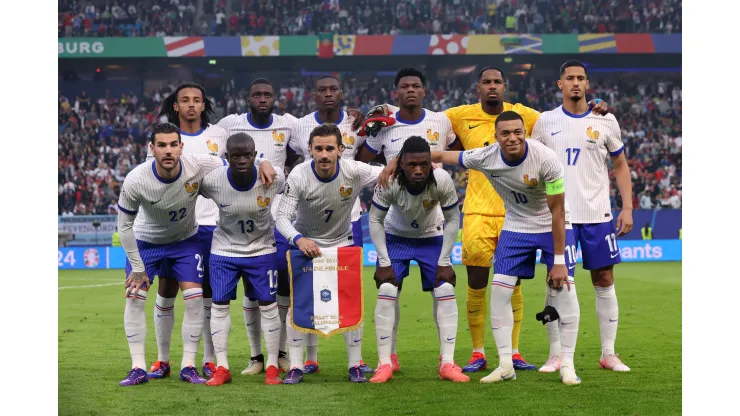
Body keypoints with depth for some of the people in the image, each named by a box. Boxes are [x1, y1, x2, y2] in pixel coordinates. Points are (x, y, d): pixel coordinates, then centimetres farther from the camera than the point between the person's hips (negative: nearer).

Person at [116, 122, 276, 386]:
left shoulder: (198, 166, -28)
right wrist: (137, 267, -14)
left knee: (195, 299, -8)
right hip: (146, 241, -1)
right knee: (134, 298, -10)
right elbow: (125, 226, -16)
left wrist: (262, 163, -34)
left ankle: (188, 367, 1)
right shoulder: (135, 181, -30)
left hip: (186, 240, 1)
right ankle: (138, 368, -3)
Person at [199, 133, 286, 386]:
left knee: (268, 305, 2)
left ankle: (272, 367, 12)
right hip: (225, 249, 0)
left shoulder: (273, 178, -23)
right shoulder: (212, 181, -25)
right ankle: (222, 368, 8)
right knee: (219, 305, -1)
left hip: (262, 248, 0)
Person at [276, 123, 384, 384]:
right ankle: (295, 367, 0)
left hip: (342, 244, 1)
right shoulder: (299, 176, -24)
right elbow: (282, 218, -22)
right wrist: (298, 239, -41)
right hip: (306, 244, -1)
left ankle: (355, 365, 8)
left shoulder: (355, 172, -22)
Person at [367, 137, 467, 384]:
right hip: (396, 237, -1)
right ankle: (385, 364, -6)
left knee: (445, 292, -10)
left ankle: (447, 363, -3)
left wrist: (444, 261, -15)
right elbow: (375, 220, -16)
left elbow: (452, 220, -14)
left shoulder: (442, 181, -30)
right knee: (386, 292, -13)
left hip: (432, 238, 1)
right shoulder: (389, 183, -32)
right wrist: (384, 262, -18)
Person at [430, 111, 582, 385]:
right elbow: (439, 156, -4)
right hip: (516, 227, 3)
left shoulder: (546, 159, -29)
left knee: (564, 290, -13)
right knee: (499, 291, -6)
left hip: (554, 227, -3)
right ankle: (505, 365, 4)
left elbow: (557, 211, -22)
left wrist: (559, 260, -20)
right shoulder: (486, 158, -20)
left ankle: (567, 365, -1)